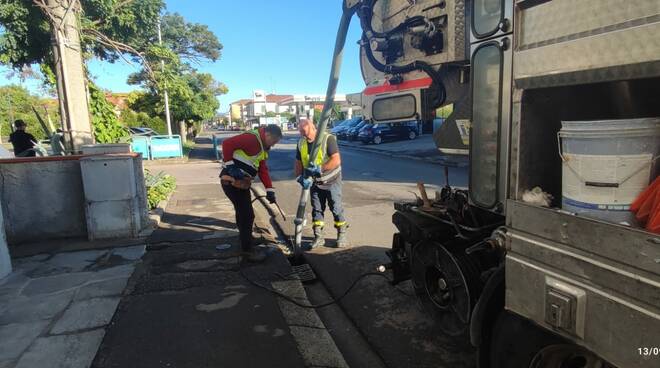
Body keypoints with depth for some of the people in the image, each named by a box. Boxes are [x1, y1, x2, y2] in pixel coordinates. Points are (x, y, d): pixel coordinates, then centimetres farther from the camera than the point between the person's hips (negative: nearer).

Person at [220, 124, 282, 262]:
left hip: (241, 183, 10)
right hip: (232, 182, -10)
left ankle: (248, 245, 32)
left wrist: (270, 189, 9)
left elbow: (263, 170, 16)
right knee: (247, 215, -4)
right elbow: (227, 143, -23)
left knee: (244, 214, 18)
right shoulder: (251, 138, -16)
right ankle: (247, 250, 10)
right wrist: (229, 165, -22)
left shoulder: (263, 147, 16)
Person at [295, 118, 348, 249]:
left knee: (336, 208, 4)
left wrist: (320, 169, -41)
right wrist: (301, 177, -19)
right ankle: (318, 237, 20)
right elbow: (298, 163, 0)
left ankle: (342, 235, 21)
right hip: (314, 182, 5)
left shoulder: (328, 139, -23)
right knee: (317, 209, 10)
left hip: (331, 181, -5)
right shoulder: (301, 143, -4)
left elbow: (336, 160, -31)